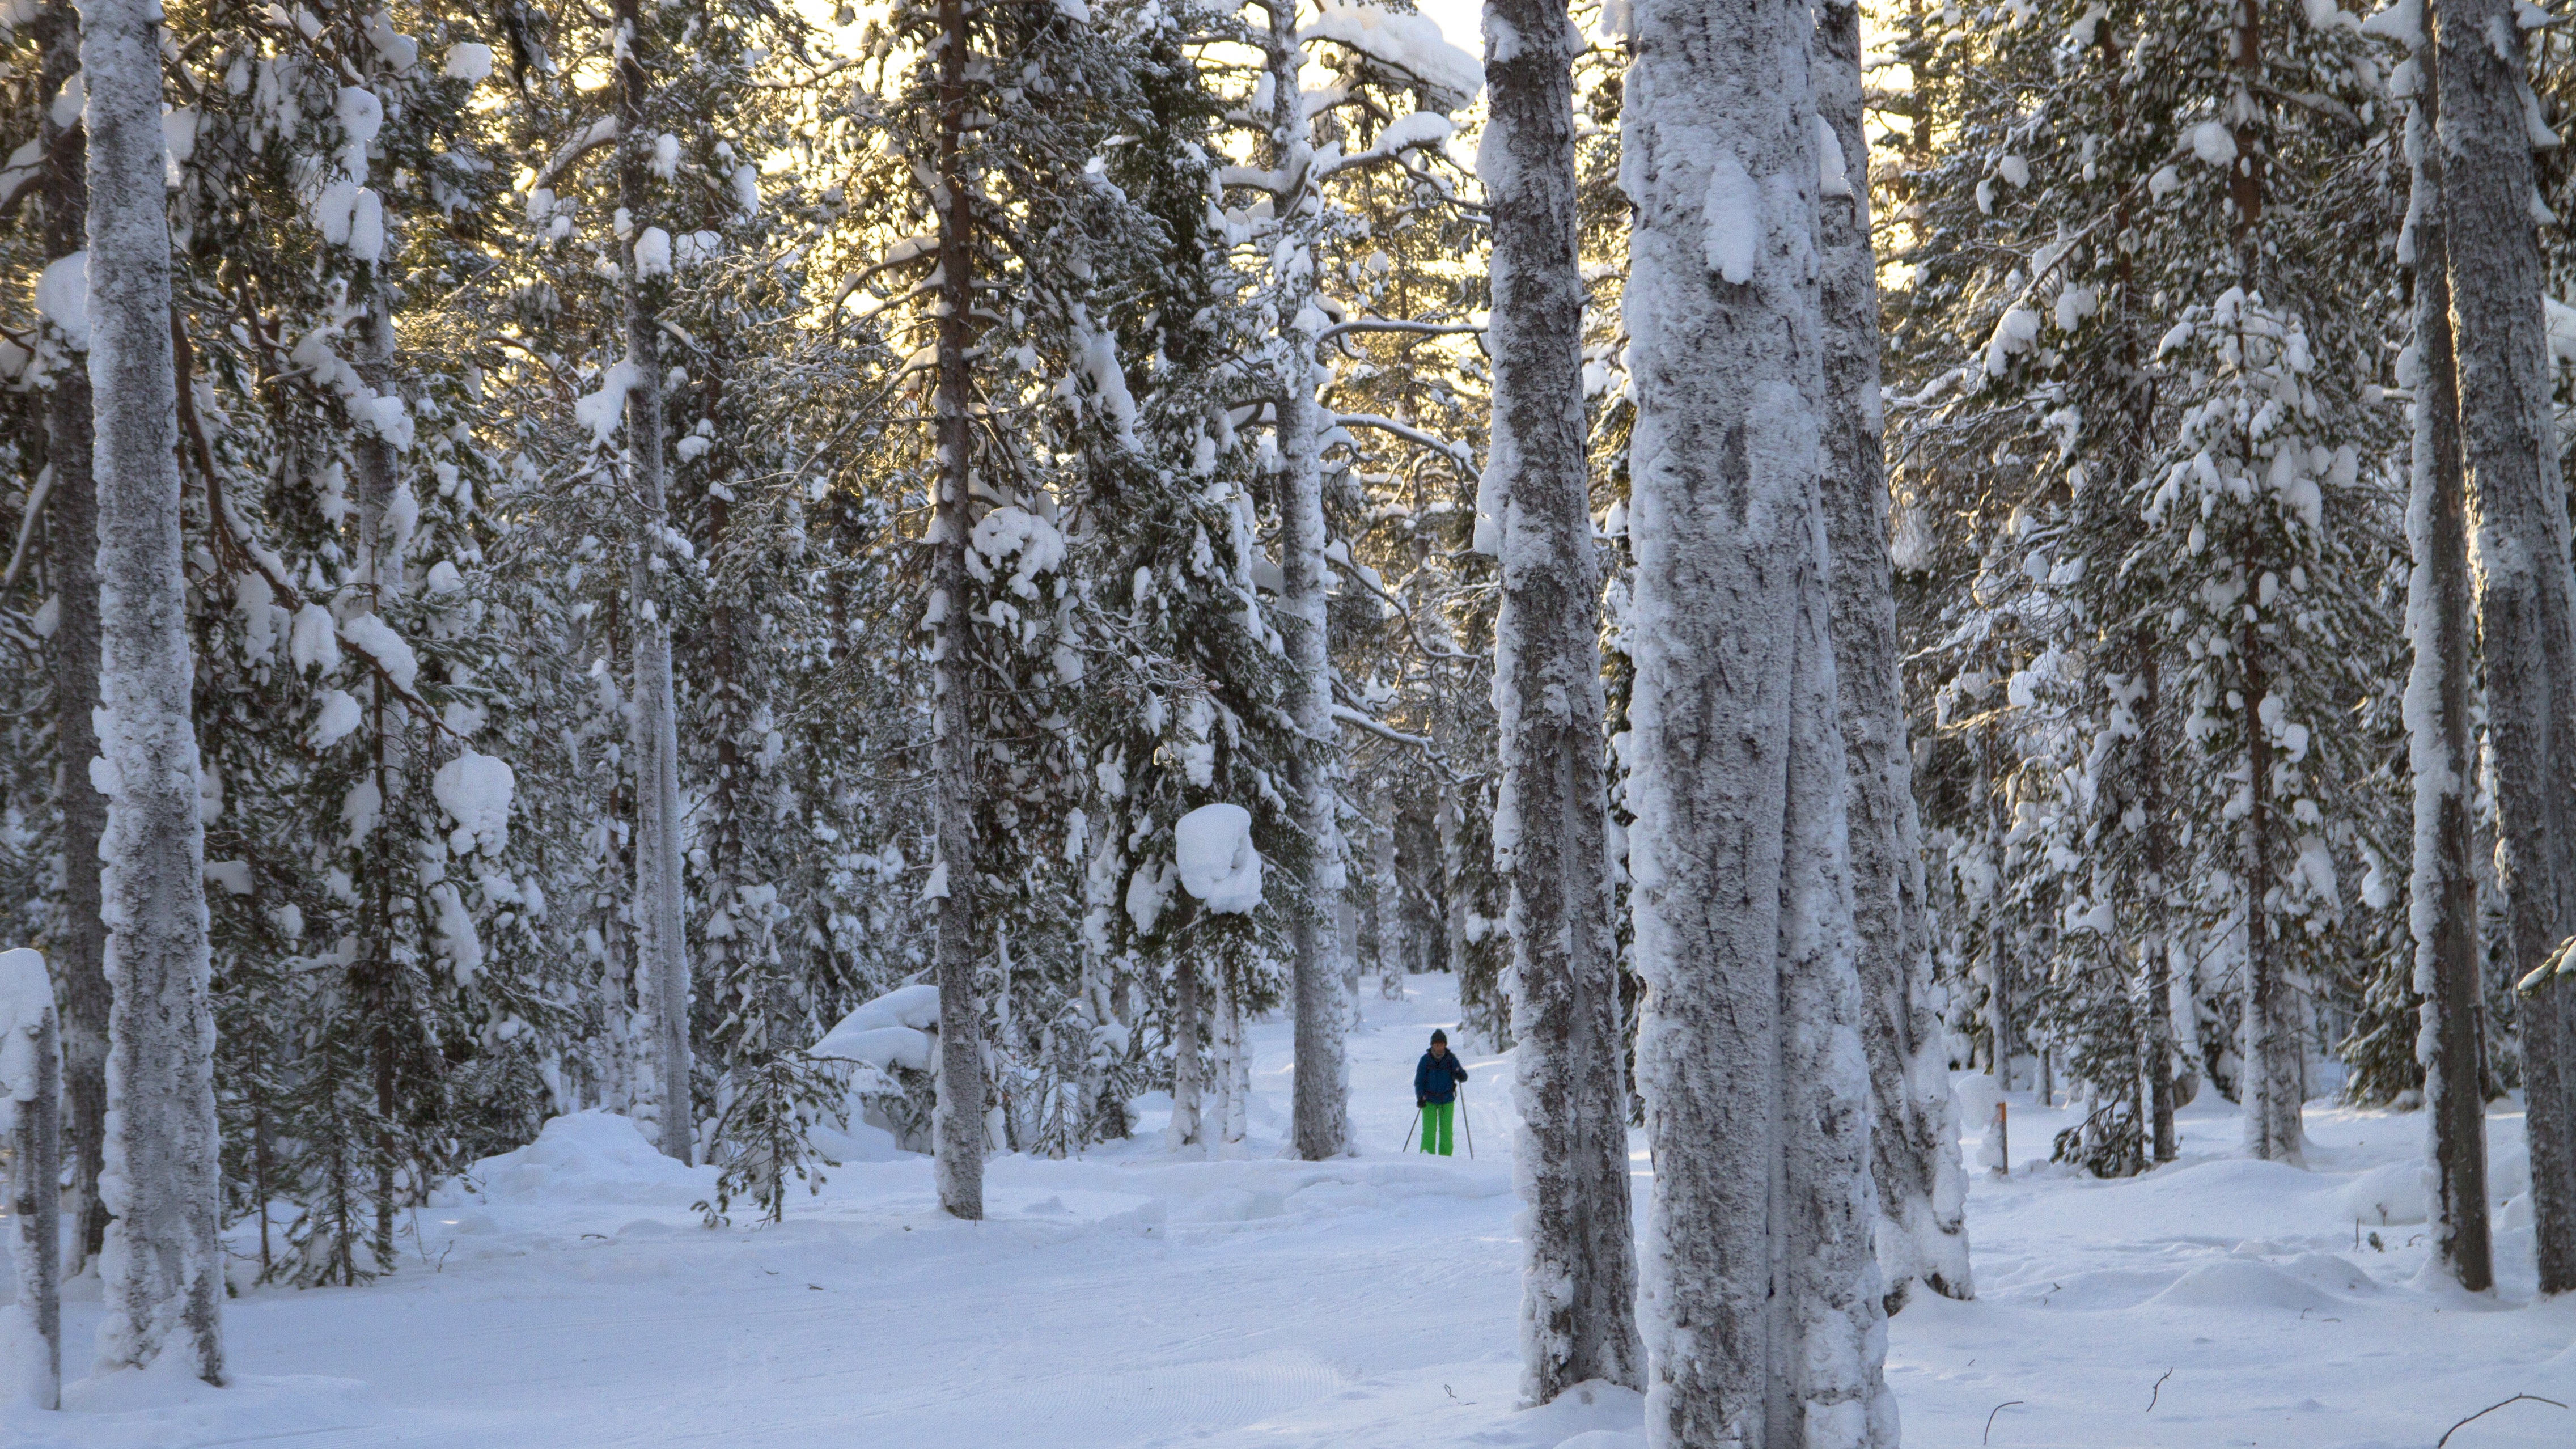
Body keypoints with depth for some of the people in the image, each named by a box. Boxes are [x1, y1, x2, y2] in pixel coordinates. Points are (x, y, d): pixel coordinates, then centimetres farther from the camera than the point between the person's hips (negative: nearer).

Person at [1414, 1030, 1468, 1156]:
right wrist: (1420, 1097, -12)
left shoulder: (1451, 1059, 0)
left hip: (1447, 1100, 1)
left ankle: (1445, 1154, 5)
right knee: (1429, 1130, -9)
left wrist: (1460, 1075, -27)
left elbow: (1463, 1076, -2)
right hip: (1429, 1100, -1)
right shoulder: (1426, 1060, -2)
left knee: (1446, 1130, -2)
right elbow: (1419, 1081, 1)